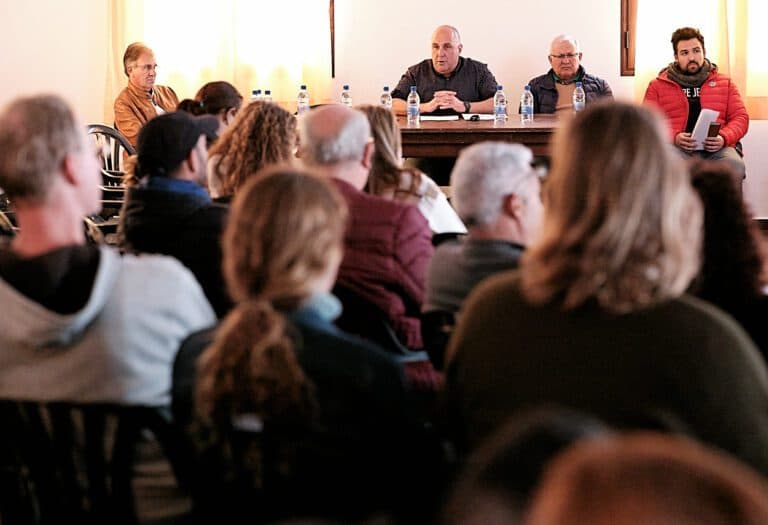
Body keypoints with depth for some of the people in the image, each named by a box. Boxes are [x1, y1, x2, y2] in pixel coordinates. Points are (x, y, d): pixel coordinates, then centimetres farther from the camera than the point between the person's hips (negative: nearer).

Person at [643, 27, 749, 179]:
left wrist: (724, 138, -7)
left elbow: (740, 117, 16)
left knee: (735, 164, -34)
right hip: (675, 148, -1)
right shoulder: (657, 86, 19)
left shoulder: (725, 83, 23)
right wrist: (674, 138, -11)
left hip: (715, 149, 1)